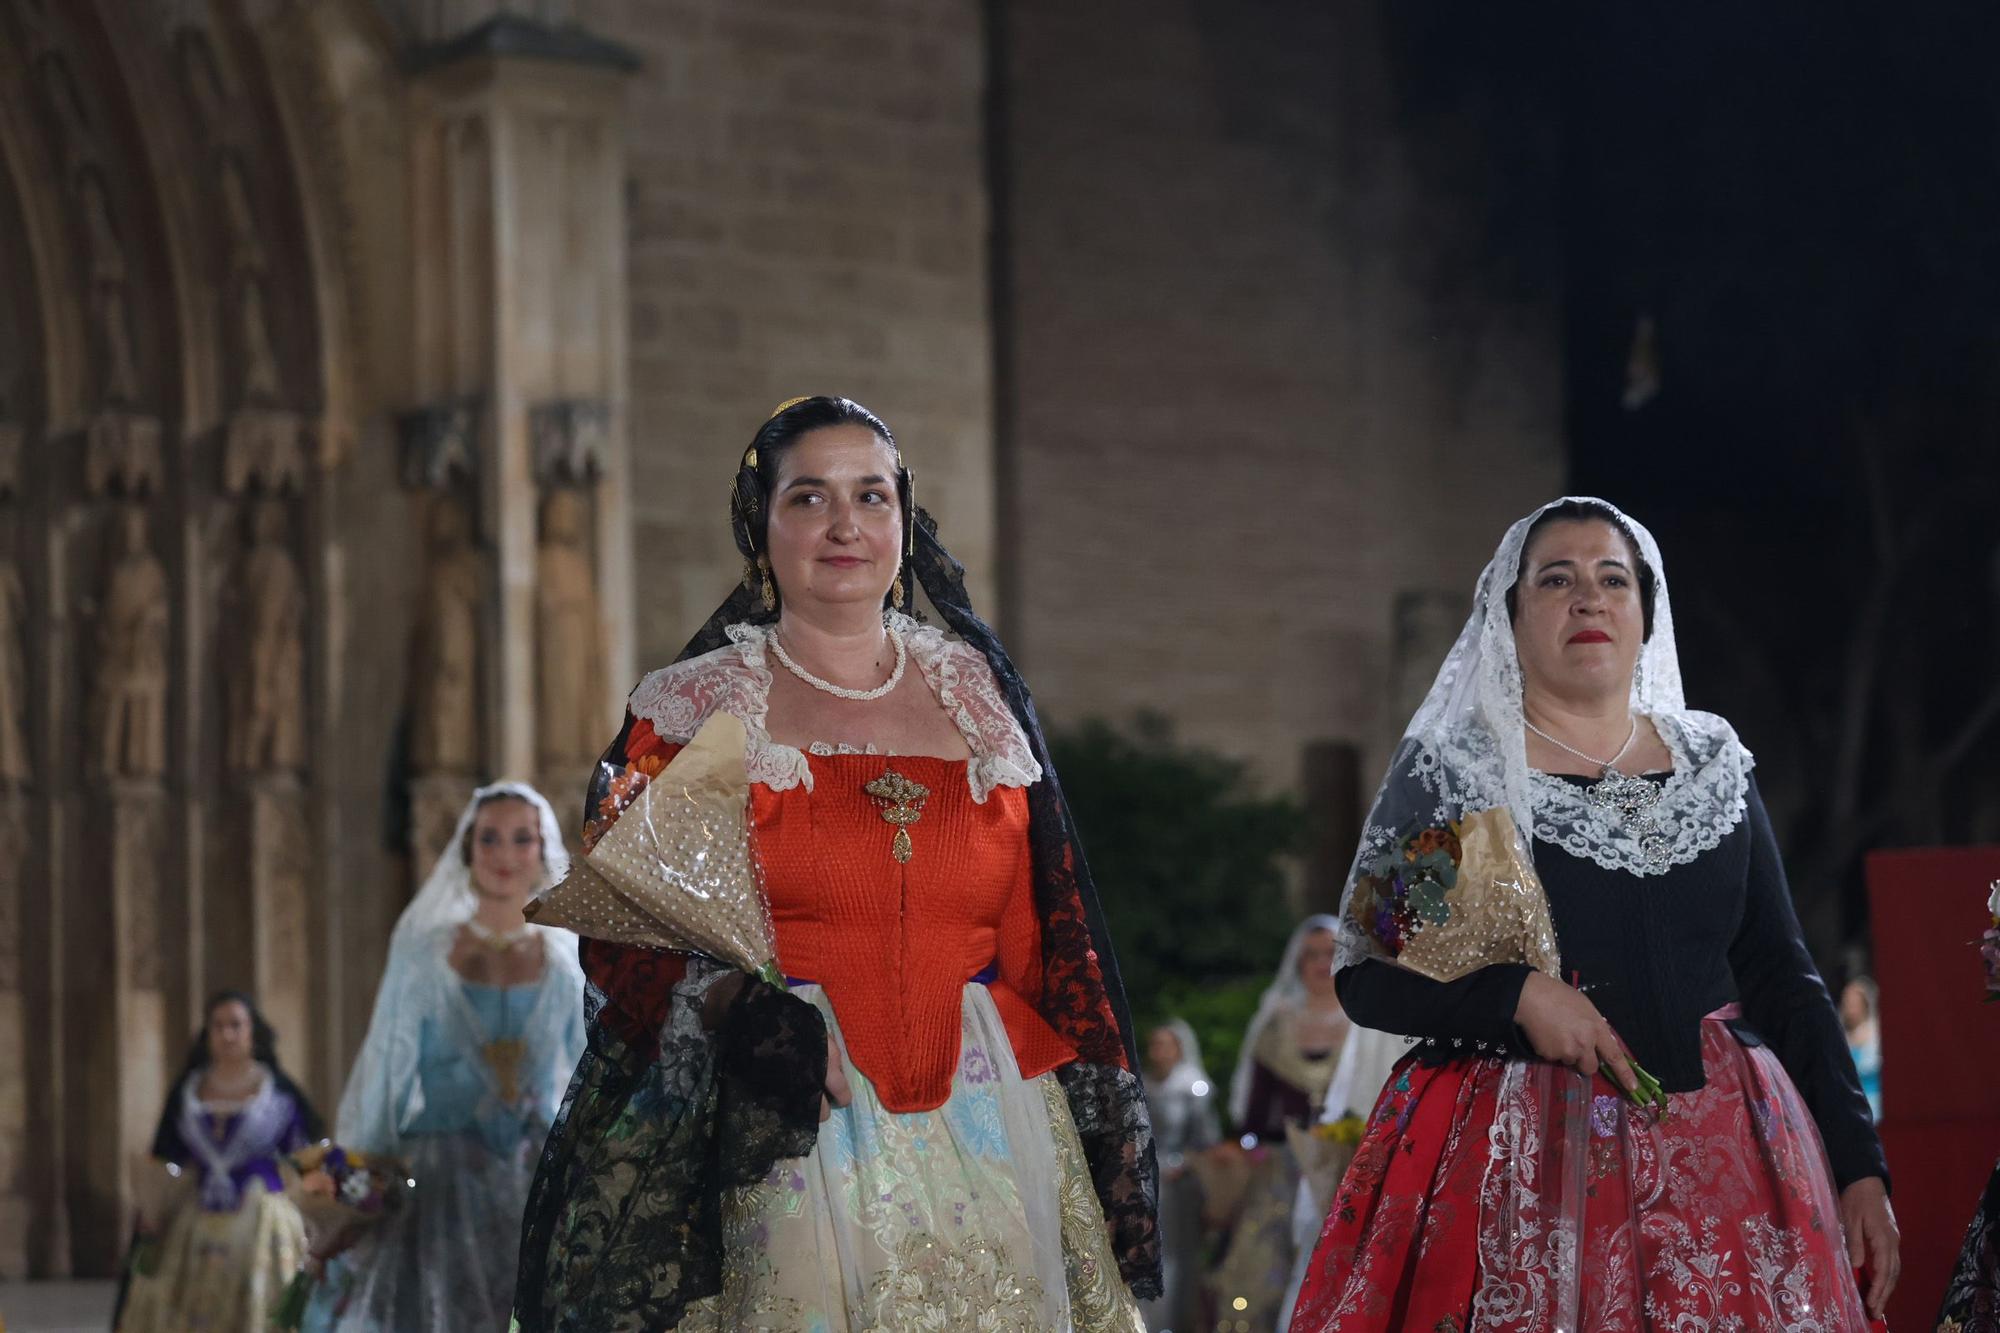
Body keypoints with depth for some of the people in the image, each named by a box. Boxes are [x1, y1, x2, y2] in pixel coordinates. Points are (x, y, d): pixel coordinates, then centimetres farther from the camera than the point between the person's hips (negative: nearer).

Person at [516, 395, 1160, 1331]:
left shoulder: (975, 694, 12)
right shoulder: (692, 710, 3)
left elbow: (1036, 942, 13)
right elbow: (624, 941, -2)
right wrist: (736, 1013, -20)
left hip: (985, 1143, 3)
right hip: (783, 1146, -3)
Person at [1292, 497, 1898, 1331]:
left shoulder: (1714, 763, 11)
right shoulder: (1446, 769, 1)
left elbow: (1784, 979, 10)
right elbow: (1364, 976, -2)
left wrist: (1860, 1166, 3)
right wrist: (1520, 995, -17)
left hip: (1718, 1161, 3)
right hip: (1523, 1166, -3)